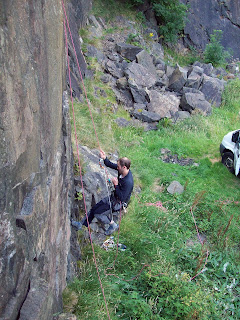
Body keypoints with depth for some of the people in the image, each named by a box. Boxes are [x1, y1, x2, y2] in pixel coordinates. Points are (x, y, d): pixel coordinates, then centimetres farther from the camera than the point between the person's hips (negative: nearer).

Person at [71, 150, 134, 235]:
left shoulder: (128, 182, -35)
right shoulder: (122, 169, -11)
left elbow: (122, 198, -33)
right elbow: (110, 165, 3)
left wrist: (116, 185, -31)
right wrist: (104, 158, -15)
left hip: (119, 203, -9)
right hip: (113, 197, 9)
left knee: (97, 213, -8)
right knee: (94, 208, 9)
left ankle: (113, 225, 10)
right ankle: (82, 224, 24)